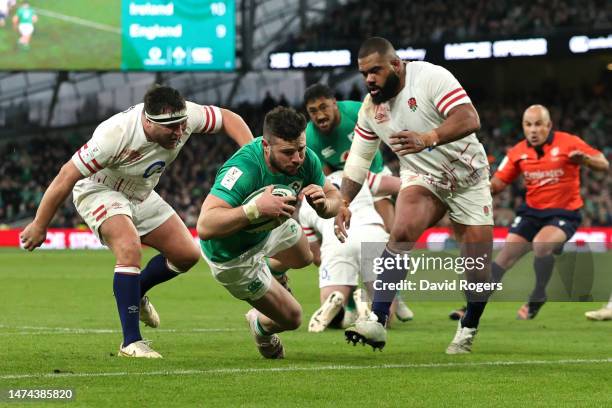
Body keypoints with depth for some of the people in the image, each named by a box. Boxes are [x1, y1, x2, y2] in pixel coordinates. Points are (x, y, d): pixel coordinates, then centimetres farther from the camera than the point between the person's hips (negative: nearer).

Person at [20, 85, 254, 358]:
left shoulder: (184, 116, -23)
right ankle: (131, 343, -25)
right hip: (99, 191, -7)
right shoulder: (115, 134, -38)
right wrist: (39, 226, -22)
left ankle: (135, 292, 30)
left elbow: (228, 118, -6)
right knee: (130, 249, -31)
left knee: (187, 255, 3)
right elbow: (67, 176, -29)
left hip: (141, 195, 7)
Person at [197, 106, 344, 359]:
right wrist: (256, 209, -62)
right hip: (232, 255, -7)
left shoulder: (305, 159, -24)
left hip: (270, 230, 7)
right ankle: (261, 328, 40)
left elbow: (335, 199, -10)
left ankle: (269, 269, 66)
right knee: (291, 318, 3)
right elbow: (205, 226, -51)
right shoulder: (242, 170, -45)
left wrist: (323, 203, -35)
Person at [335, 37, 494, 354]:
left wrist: (428, 138, -49)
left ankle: (468, 330, 26)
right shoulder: (370, 108, -3)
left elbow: (469, 119, -33)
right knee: (402, 231, -29)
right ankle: (377, 323, -35)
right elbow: (358, 160, 7)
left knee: (479, 268, -3)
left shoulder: (430, 77, -21)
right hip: (422, 179, 3)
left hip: (468, 178, -2)